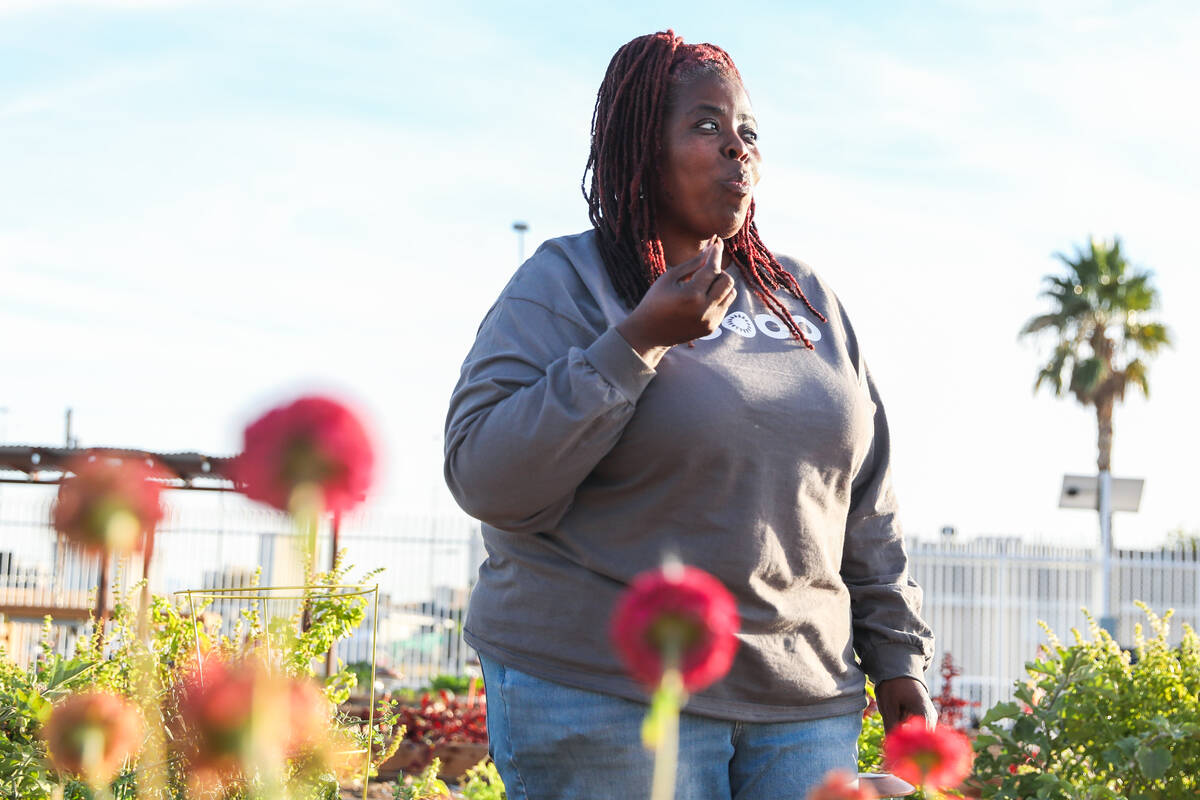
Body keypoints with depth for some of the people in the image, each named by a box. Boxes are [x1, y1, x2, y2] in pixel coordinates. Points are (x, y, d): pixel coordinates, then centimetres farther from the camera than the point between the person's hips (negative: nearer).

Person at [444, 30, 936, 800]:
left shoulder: (806, 297, 14)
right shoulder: (567, 283, -2)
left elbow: (868, 508, 17)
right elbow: (486, 481, -13)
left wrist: (899, 657, 12)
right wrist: (637, 343, -16)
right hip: (607, 700, -4)